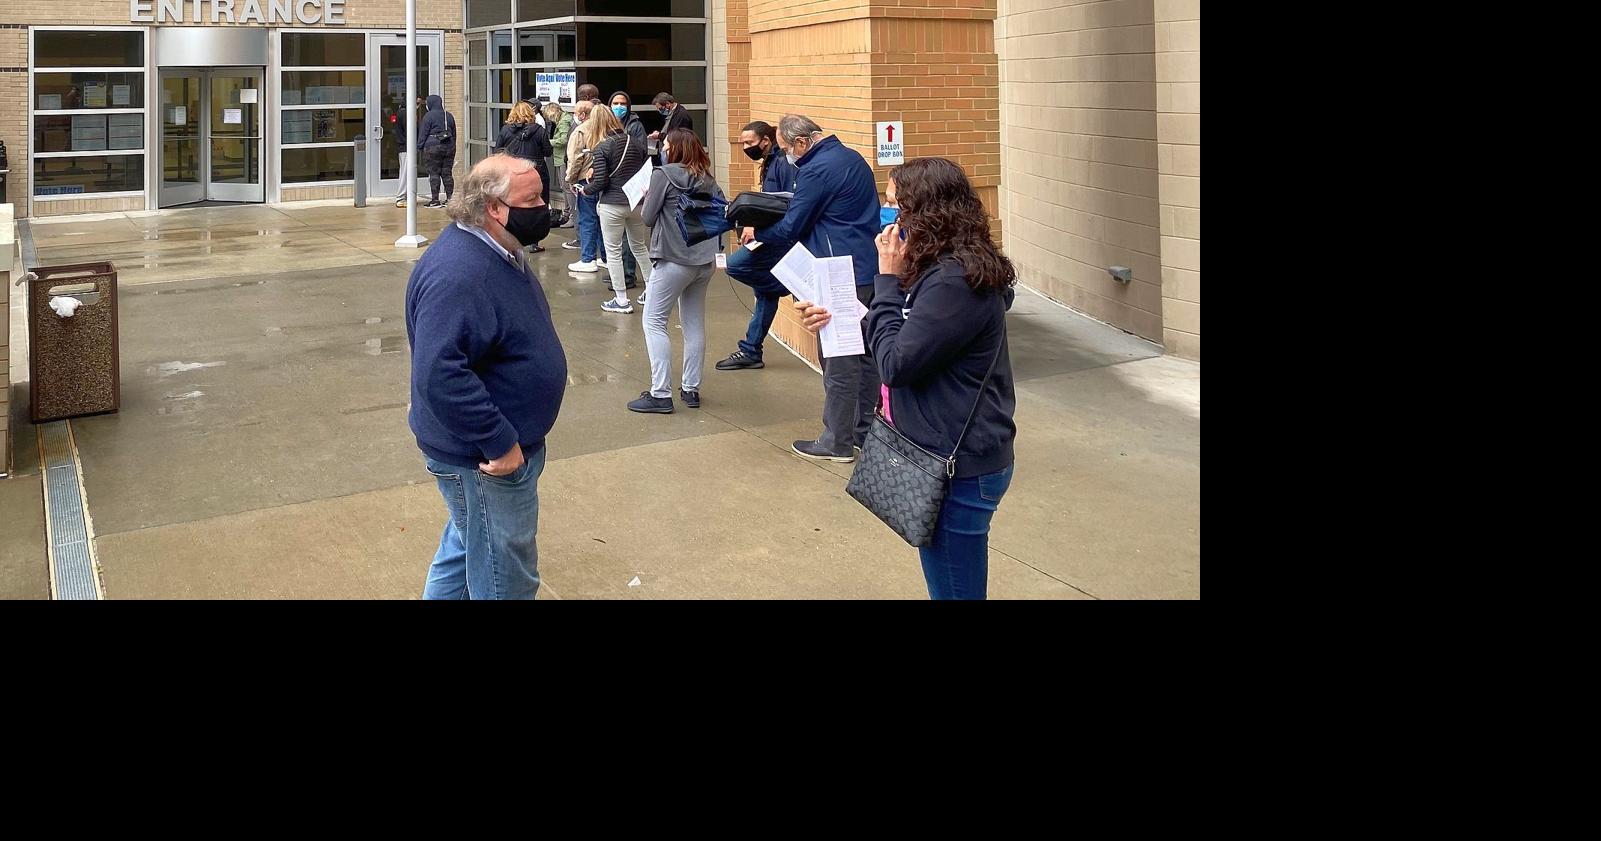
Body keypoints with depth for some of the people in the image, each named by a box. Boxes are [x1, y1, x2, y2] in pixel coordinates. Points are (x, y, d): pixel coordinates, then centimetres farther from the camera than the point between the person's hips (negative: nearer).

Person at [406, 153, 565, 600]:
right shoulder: (457, 274, -29)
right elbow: (439, 375, -35)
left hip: (507, 439, 10)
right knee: (505, 578, 5)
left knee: (465, 551, 27)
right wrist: (499, 443, -30)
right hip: (484, 460, -10)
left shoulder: (499, 251, 5)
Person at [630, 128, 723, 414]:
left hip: (673, 259, -6)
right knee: (695, 324, 13)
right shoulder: (707, 180, 8)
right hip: (705, 259, 6)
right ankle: (691, 389, 17)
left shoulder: (663, 175, -9)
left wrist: (648, 197, 12)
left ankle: (660, 394, -5)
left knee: (654, 322, 0)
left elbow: (648, 217, -6)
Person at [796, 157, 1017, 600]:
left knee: (954, 588, 3)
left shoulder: (956, 280, -24)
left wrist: (889, 279, -14)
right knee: (946, 583, 23)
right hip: (947, 453, 10)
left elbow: (897, 363, -22)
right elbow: (905, 339, 18)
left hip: (959, 468, -10)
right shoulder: (947, 267, 9)